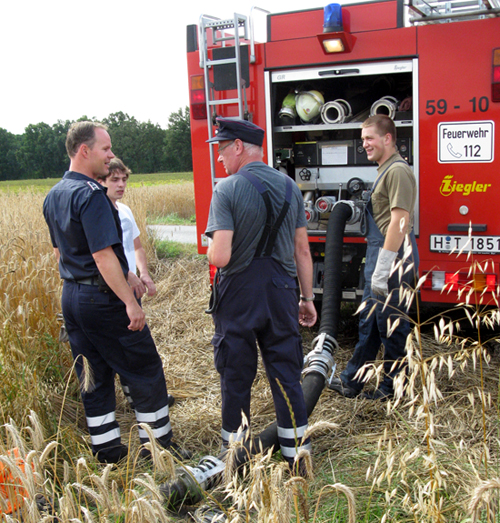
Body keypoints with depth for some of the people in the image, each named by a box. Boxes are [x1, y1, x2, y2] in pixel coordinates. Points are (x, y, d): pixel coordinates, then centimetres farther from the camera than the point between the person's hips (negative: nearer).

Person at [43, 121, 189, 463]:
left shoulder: (54, 196, 11)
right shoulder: (91, 194, -19)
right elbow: (103, 256, -23)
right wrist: (130, 302, -22)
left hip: (71, 296, 9)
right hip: (103, 298, -9)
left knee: (95, 376, 15)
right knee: (145, 370, 4)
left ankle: (107, 449, 24)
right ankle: (158, 443, 15)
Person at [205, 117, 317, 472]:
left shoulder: (227, 189, -12)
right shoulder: (289, 186, 4)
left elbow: (220, 256, -20)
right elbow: (303, 251, 7)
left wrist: (210, 251, 3)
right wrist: (307, 298, 14)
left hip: (238, 296, -4)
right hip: (281, 293, 4)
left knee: (236, 378, 11)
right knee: (287, 376, 12)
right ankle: (297, 454, 20)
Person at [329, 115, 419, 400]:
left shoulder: (398, 171, -15)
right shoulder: (386, 170, 17)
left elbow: (399, 222, -23)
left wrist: (383, 270, -23)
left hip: (393, 260, -11)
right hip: (380, 258, 11)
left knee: (391, 324, 2)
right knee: (369, 321, 16)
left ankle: (394, 385, 17)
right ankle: (352, 381, 26)